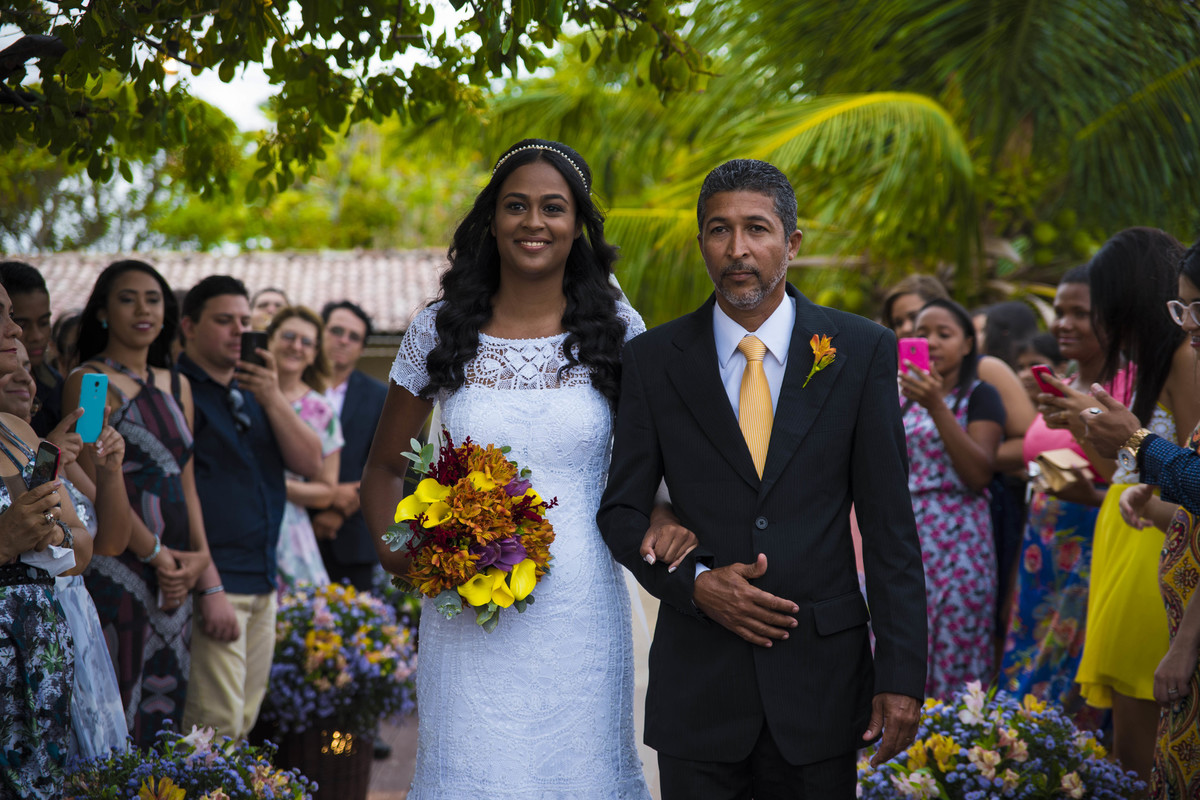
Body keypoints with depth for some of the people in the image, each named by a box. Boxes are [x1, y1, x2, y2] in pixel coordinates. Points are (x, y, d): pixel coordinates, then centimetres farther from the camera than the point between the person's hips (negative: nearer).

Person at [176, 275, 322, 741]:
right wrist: (210, 588, -20)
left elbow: (311, 464, 8)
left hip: (263, 584, 8)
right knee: (218, 728, -11)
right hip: (213, 582, -8)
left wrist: (272, 399, -8)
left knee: (244, 723, 10)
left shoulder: (254, 392, 17)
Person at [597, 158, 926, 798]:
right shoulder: (652, 360, 2)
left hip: (821, 673, 0)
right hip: (697, 675, 1)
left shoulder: (861, 352, 0)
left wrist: (901, 674, -5)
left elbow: (889, 524, -1)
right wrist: (695, 583, -12)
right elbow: (621, 510, 6)